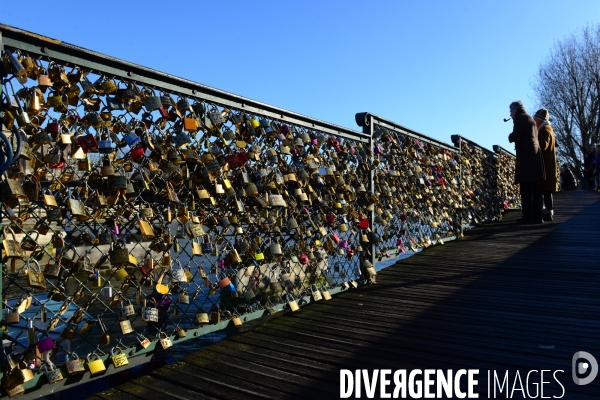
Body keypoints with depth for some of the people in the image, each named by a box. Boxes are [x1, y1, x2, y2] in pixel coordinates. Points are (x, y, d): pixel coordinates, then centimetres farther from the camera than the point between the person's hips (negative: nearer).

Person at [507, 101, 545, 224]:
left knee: (526, 188, -9)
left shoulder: (520, 118, -3)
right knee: (534, 188, 8)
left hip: (526, 155, -9)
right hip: (535, 154, 9)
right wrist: (514, 137, 18)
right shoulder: (530, 119, 23)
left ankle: (528, 216, -10)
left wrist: (510, 137, 7)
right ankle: (537, 216, 9)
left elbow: (516, 136, -12)